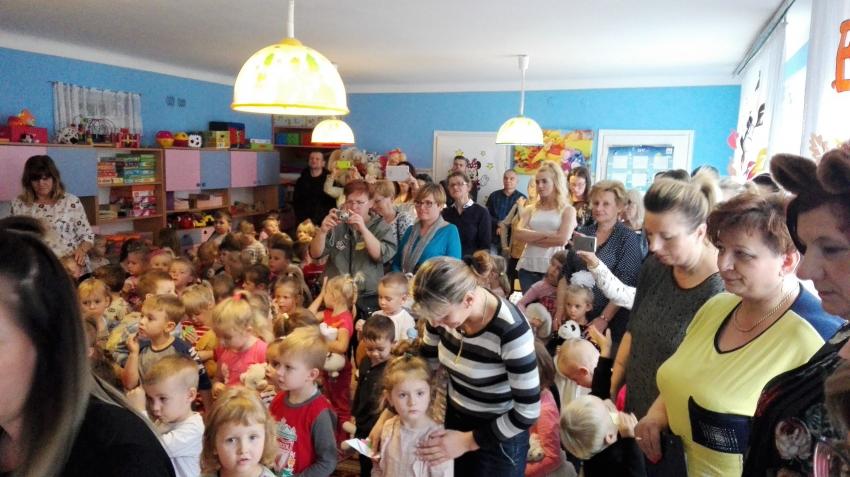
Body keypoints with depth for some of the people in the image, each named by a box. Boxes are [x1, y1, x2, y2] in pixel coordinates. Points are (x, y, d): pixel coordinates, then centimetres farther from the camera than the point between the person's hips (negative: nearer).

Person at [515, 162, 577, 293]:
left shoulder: (568, 210, 3)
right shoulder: (531, 209, 11)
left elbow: (562, 239, -12)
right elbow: (517, 234, -3)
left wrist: (530, 238, -6)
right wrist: (545, 234, -13)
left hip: (552, 267, -3)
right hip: (527, 266, 3)